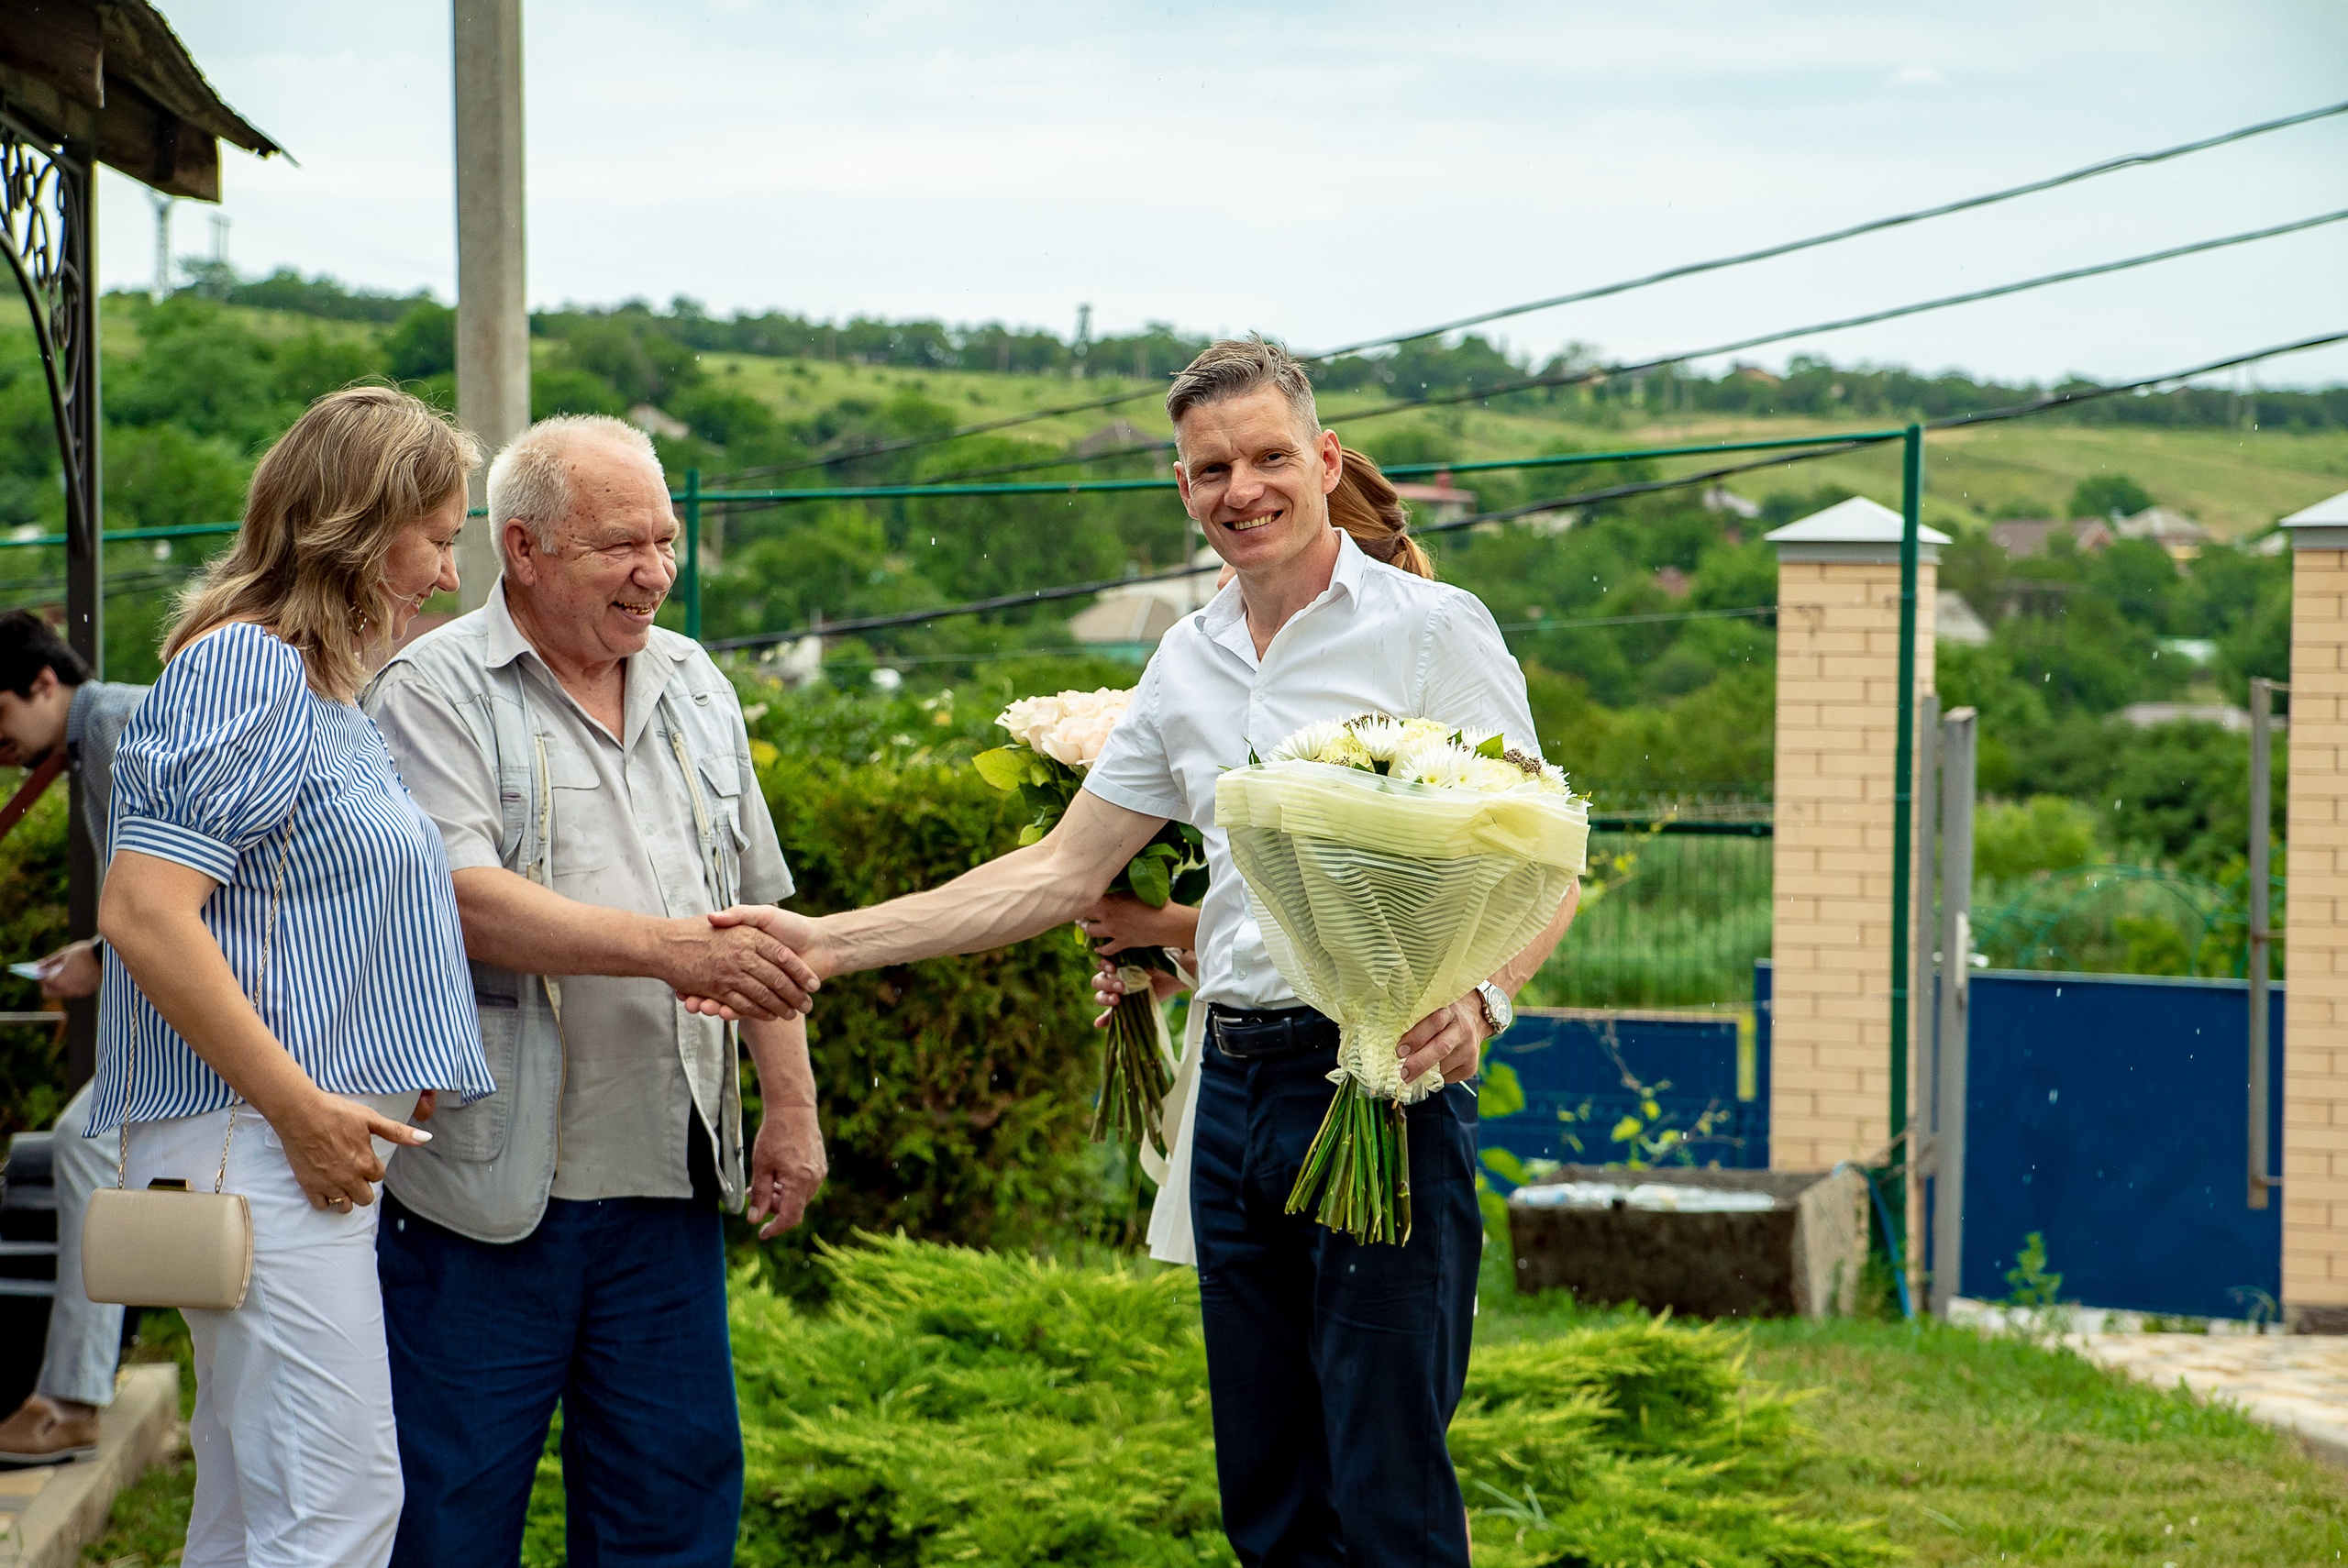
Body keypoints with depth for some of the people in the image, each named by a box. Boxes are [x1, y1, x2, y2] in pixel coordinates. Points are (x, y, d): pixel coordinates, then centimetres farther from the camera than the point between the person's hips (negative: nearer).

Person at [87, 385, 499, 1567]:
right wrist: (301, 1107, -19)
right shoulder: (242, 666, -11)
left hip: (307, 1147, 10)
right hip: (253, 1145, -10)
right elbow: (142, 913, -20)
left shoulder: (322, 684, 20)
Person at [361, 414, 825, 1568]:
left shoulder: (695, 690, 15)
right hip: (488, 1184, -6)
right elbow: (462, 899, -20)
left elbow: (756, 919, 19)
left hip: (665, 1174, 6)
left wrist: (791, 1105, 12)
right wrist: (670, 948, -25)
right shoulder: (436, 692, -6)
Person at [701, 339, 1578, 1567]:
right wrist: (826, 944, 9)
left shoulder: (1431, 627, -3)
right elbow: (1064, 872, 16)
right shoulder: (1188, 663, 15)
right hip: (1235, 1087, 6)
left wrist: (1479, 993, -26)